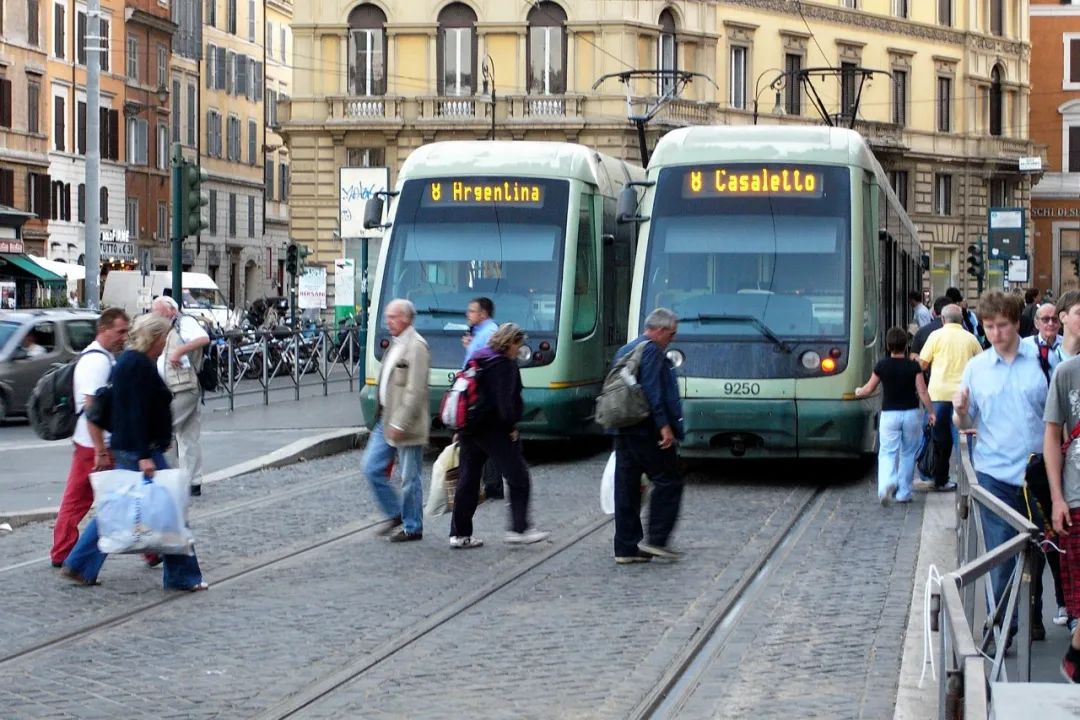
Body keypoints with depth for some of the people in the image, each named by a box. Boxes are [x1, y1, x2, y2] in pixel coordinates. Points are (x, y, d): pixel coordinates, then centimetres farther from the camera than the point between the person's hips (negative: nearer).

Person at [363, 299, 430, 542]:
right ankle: (395, 515, 21)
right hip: (386, 420, 9)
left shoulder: (416, 346, -16)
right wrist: (383, 417, 18)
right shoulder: (395, 344, 13)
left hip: (405, 425, -9)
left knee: (409, 479, 1)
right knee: (372, 467, 9)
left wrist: (400, 424, -22)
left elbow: (415, 391, -21)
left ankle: (412, 528, 12)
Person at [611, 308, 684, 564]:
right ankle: (656, 540, -5)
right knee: (668, 482, -1)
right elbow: (653, 391, -19)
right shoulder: (651, 350, -10)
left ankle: (626, 547, 10)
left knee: (626, 488, 8)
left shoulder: (624, 350, 20)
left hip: (623, 431, 9)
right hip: (647, 431, -9)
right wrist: (665, 425, -21)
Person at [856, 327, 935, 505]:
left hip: (889, 415, 0)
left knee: (887, 453, 1)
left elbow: (869, 389, 6)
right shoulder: (913, 366, -7)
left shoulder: (882, 365, -5)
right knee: (908, 454, 14)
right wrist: (931, 412, 3)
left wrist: (858, 391, 28)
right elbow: (922, 393, -9)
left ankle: (886, 483, -28)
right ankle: (903, 493, 18)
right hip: (911, 413, 1)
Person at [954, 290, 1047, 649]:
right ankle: (1002, 625, 10)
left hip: (1036, 470, 0)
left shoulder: (1039, 360, -1)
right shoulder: (976, 367, 4)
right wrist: (960, 411, -14)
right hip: (995, 473, 1)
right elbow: (966, 424, 8)